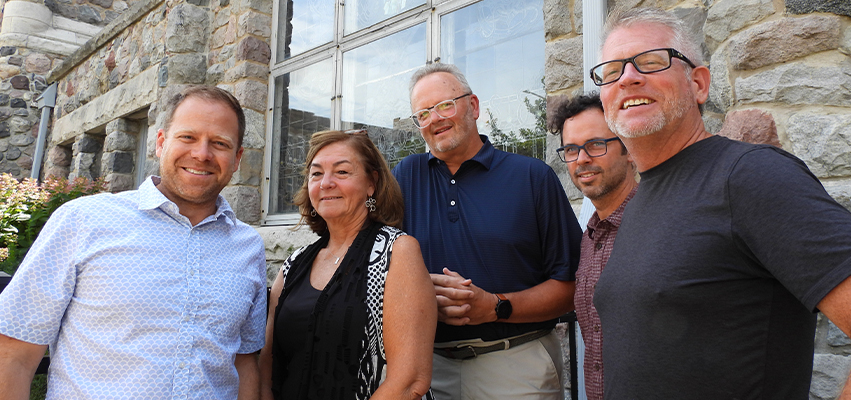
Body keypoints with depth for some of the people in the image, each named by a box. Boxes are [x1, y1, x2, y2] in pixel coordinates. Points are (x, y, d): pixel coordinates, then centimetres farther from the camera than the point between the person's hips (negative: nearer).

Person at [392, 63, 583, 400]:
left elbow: (570, 284, -5)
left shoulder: (533, 177, -3)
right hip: (430, 364, 2)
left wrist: (496, 307, -19)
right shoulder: (407, 175, 4)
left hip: (517, 367, -2)